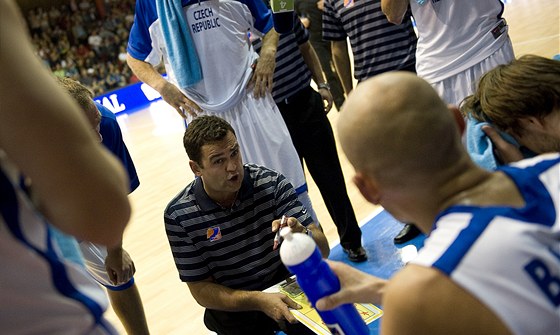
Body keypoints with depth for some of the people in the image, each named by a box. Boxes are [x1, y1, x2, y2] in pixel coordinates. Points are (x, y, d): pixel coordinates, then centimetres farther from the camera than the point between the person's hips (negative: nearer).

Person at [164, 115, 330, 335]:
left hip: (288, 287, 0)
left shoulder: (271, 183, -13)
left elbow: (322, 250, -13)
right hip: (233, 305, 0)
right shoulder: (179, 215, -15)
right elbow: (201, 290, -9)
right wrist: (258, 300, -25)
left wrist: (302, 236, -37)